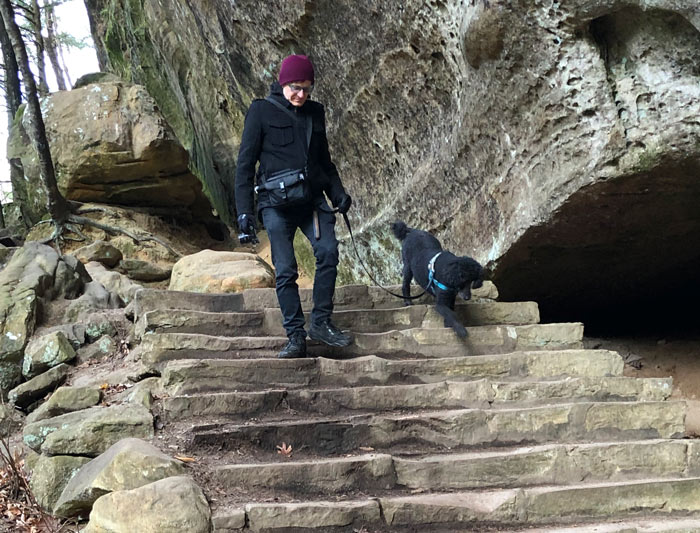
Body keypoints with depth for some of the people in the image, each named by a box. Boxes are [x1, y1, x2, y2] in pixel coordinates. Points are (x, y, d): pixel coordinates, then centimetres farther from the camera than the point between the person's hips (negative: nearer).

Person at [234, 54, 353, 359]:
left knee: (328, 251, -18)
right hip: (276, 202, -3)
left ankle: (321, 323, -8)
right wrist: (244, 212, -6)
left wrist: (337, 192, 9)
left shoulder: (315, 112, 14)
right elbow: (245, 163, 0)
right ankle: (295, 336, -1)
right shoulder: (261, 111, 1)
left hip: (312, 197, 4)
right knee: (285, 269, -8)